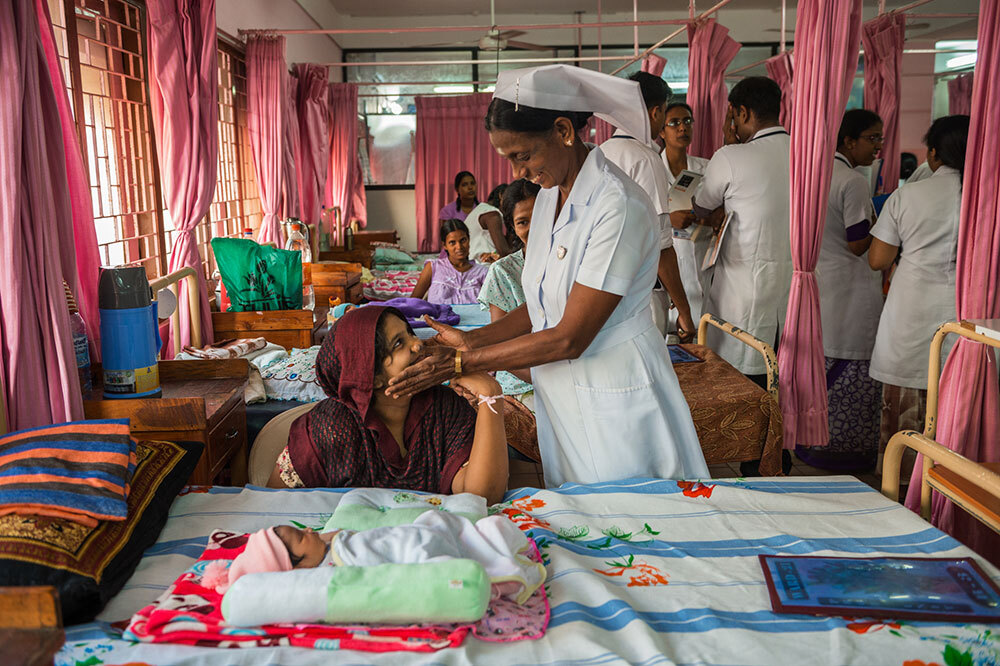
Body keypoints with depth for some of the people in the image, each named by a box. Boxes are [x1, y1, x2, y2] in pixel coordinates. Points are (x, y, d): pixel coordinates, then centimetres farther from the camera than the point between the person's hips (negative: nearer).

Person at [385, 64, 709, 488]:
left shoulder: (619, 207, -22)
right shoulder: (551, 194, 5)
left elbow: (569, 338, -22)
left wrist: (459, 364, -17)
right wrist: (472, 340, -3)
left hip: (616, 404, -7)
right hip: (562, 397, 7)